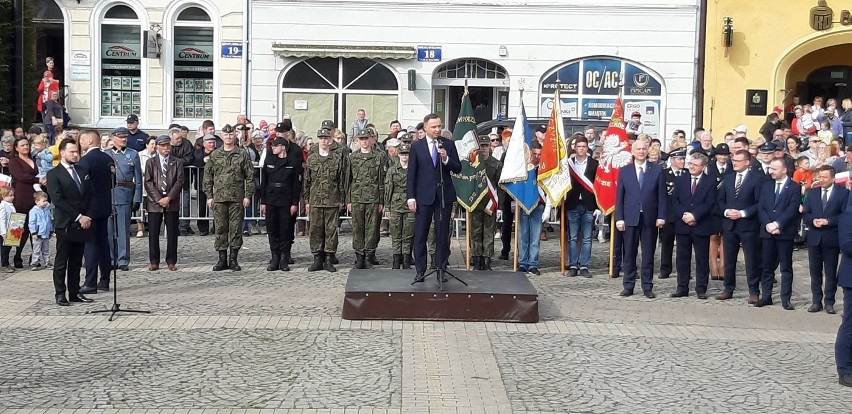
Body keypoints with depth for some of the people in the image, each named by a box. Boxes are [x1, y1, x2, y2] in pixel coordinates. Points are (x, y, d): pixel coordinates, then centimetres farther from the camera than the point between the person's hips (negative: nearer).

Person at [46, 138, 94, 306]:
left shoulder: (83, 172, 14)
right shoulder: (54, 174, -3)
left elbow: (90, 196, 13)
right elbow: (58, 200, -11)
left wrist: (87, 217, -1)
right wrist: (78, 217, -14)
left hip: (82, 223, 5)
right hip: (65, 224, -5)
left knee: (76, 261, 8)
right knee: (61, 261, 1)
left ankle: (75, 292, 13)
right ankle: (60, 294, 7)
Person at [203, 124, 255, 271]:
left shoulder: (242, 155, 4)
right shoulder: (214, 155, 9)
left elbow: (250, 176, 3)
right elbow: (207, 176, 11)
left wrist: (248, 195, -4)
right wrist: (209, 196, 4)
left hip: (237, 198, -2)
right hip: (219, 198, 2)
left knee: (235, 229, 1)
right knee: (220, 229, 4)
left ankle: (233, 259, 8)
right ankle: (222, 259, 11)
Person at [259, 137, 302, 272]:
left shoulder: (294, 162, -1)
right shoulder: (268, 160, 9)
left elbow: (297, 184, -2)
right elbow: (263, 182, 10)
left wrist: (295, 203, -7)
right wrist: (262, 201, 5)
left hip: (286, 202, -3)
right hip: (271, 202, 3)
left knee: (286, 230, -1)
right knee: (272, 230, 4)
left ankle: (284, 260, 6)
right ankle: (274, 259, 12)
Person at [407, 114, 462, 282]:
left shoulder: (448, 145, 4)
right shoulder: (416, 146, 2)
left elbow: (458, 169, 3)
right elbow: (411, 174, 1)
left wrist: (446, 159, -16)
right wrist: (411, 197, -5)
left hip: (444, 195, 1)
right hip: (424, 196, -1)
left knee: (443, 235, 6)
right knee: (420, 235, 1)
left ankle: (442, 268, 14)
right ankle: (420, 271, 8)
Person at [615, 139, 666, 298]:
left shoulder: (657, 170, 5)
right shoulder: (624, 171, 7)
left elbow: (661, 195, 3)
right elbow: (619, 197, 5)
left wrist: (661, 216, -5)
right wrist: (619, 218, -3)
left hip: (650, 219, 0)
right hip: (630, 219, 1)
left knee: (648, 255, 5)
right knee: (629, 254, 6)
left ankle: (647, 287, 12)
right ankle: (628, 286, 13)